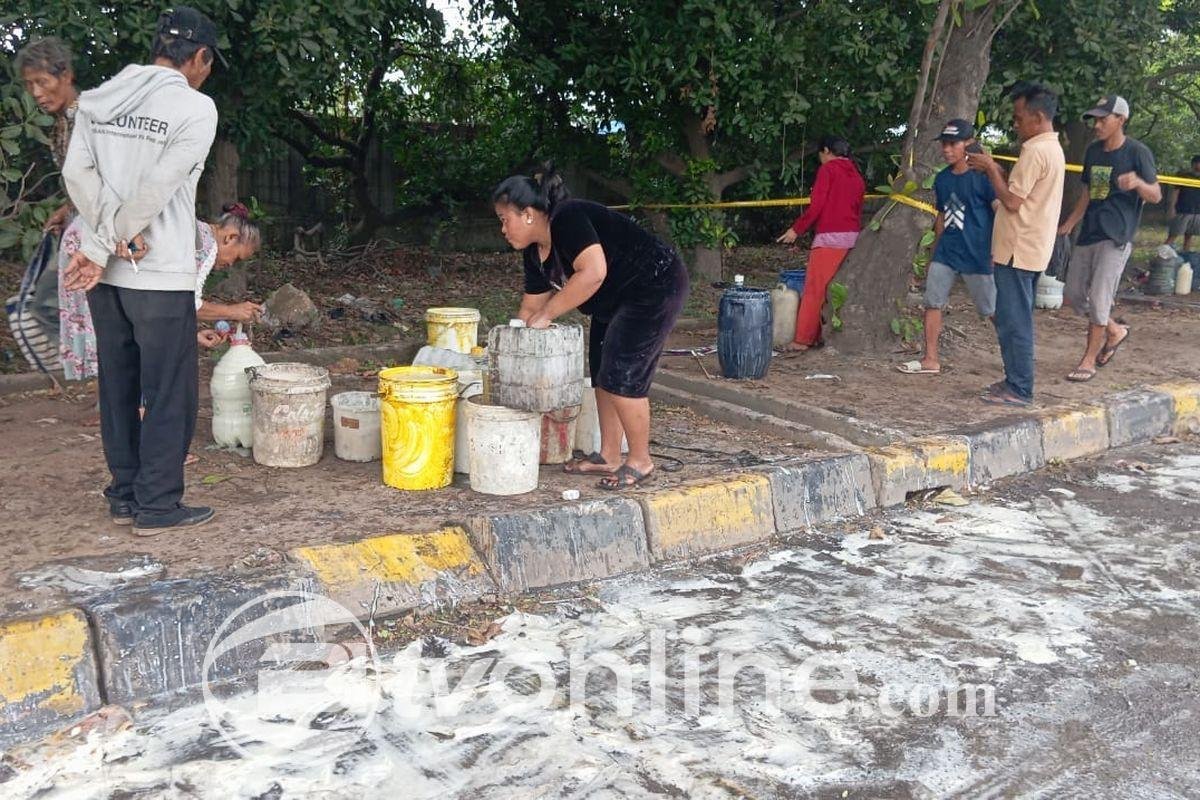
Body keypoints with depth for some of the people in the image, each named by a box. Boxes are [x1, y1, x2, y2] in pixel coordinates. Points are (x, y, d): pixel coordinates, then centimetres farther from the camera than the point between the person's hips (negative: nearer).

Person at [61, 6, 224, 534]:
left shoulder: (97, 99, 9)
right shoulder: (195, 108, -9)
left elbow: (77, 173, -3)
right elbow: (158, 188, -16)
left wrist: (110, 242, -9)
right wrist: (106, 248, -8)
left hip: (105, 274, 7)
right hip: (161, 276, -6)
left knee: (118, 387, 15)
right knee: (171, 393, 3)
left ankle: (123, 497, 23)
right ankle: (157, 506, 8)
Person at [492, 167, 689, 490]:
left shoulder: (568, 219, -25)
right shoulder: (536, 251, 4)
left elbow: (593, 273, -38)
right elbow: (530, 308, 12)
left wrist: (546, 315, -31)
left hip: (657, 286, -10)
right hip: (618, 300, 10)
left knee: (621, 374, -12)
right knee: (602, 374, 10)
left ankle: (640, 461, 3)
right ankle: (609, 457, 21)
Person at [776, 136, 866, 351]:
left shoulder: (827, 170, -4)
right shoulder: (856, 175, 17)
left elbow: (816, 206, -12)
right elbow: (858, 211, 17)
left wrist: (796, 229, -7)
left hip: (830, 237, -7)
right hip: (852, 237, 7)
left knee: (814, 289, -6)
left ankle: (803, 339, -6)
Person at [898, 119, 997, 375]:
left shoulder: (982, 176, -12)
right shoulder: (942, 179, 9)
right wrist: (935, 251, 20)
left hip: (977, 255, -6)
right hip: (946, 252, 7)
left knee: (993, 310, 2)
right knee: (932, 302, 4)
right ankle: (931, 360, 12)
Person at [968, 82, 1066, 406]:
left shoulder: (1036, 151, -17)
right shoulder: (1053, 148, 16)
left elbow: (1012, 200, -19)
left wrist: (991, 169, -8)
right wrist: (995, 170, 9)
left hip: (1018, 250, -10)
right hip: (1031, 248, 10)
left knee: (1013, 321, -6)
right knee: (1016, 319, 16)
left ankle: (1018, 390, -1)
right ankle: (1016, 381, 24)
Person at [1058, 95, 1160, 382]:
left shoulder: (1137, 152, -8)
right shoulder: (1093, 151, 11)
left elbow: (1156, 195, -10)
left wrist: (1138, 183, -31)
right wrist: (1069, 224, 18)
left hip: (1116, 237, -7)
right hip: (1088, 234, 7)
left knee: (1099, 298, -9)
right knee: (1072, 295, 10)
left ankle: (1089, 361, 3)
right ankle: (1115, 331, 32)